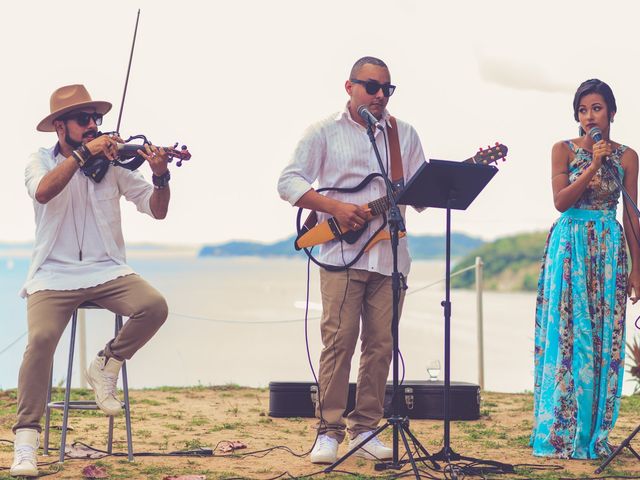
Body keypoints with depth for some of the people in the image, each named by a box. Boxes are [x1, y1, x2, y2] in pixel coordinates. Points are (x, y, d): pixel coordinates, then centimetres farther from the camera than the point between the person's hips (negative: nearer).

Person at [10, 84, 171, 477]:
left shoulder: (113, 162, 5)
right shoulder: (41, 161, 3)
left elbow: (157, 210, 1)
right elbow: (43, 192, -21)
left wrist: (161, 177, -19)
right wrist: (83, 153, -28)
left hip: (106, 271, 2)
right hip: (54, 274, -2)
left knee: (154, 307, -26)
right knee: (42, 338, -27)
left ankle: (107, 365, 1)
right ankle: (26, 437, -14)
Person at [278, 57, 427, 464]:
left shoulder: (405, 134, 15)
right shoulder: (325, 132, 5)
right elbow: (289, 182, -1)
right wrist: (336, 208, -13)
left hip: (391, 254, 4)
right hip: (341, 252, -3)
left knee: (381, 343, 3)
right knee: (339, 340, -8)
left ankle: (365, 429, 11)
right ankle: (329, 431, -2)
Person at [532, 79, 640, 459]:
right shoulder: (564, 150, 3)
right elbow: (561, 201, -7)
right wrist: (593, 165, -16)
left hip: (610, 249, 2)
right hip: (570, 247, -2)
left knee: (605, 339, 0)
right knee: (568, 337, -5)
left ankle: (594, 434, 6)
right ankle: (560, 433, -1)